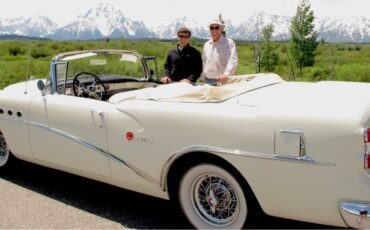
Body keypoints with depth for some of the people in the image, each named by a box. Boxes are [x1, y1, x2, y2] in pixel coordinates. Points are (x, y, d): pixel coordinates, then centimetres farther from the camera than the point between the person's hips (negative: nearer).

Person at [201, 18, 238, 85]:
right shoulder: (206, 44, 15)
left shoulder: (229, 43, -4)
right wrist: (203, 80, 15)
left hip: (224, 81, -5)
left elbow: (233, 61, -18)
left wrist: (226, 74, -35)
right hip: (207, 81, 5)